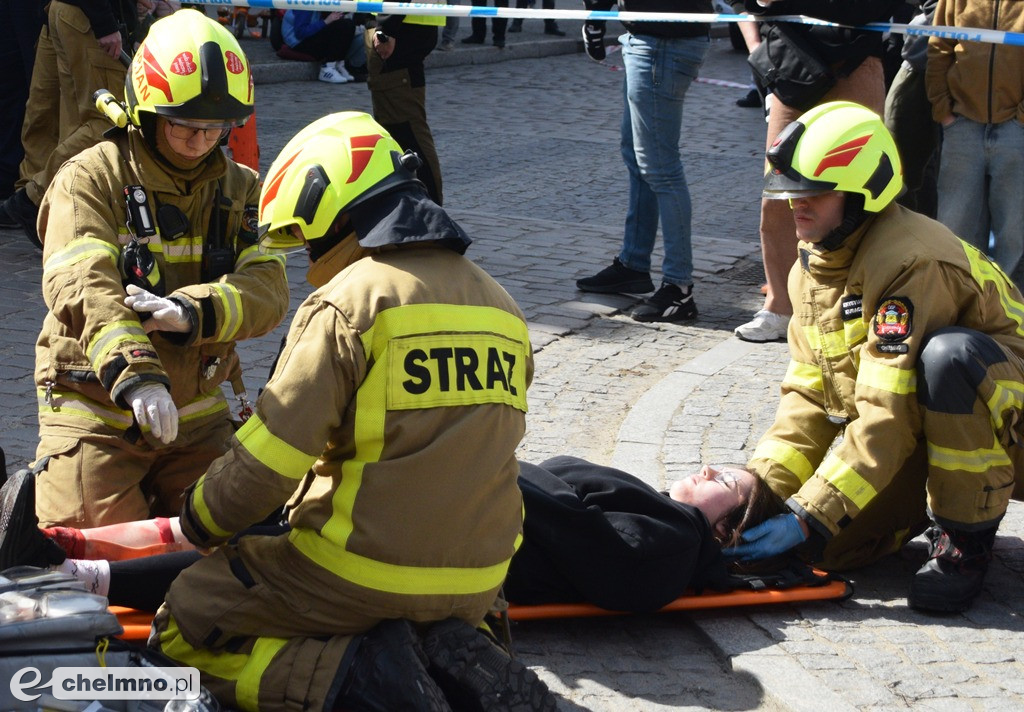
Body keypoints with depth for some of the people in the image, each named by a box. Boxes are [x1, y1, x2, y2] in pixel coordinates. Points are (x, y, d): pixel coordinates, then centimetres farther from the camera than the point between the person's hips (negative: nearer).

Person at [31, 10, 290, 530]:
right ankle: (28, 496, 19)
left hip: (197, 413, 4)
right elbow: (81, 287, -25)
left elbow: (266, 289, -11)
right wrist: (133, 372, -42)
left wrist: (193, 312, -32)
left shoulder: (240, 189, 5)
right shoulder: (91, 179, -9)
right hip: (96, 412, -4)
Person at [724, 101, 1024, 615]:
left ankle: (966, 539, -20)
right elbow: (808, 395, 2)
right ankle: (927, 502, 15)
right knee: (833, 548, -16)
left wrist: (806, 518, -32)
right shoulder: (812, 268, 2)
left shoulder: (914, 264, -27)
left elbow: (889, 417, -31)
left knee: (949, 352, -39)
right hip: (922, 433, 7)